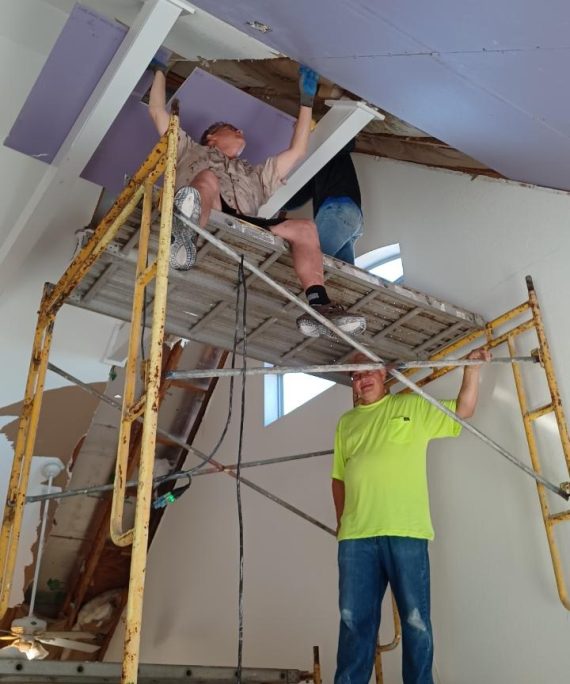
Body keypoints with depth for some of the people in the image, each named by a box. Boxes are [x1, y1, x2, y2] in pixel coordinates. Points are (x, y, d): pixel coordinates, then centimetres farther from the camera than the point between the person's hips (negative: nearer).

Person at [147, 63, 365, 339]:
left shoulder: (255, 175, 44)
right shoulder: (191, 150, 36)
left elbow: (297, 151, 41)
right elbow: (157, 111, 33)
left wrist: (306, 100, 43)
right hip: (200, 219, -3)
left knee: (304, 228, -14)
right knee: (208, 178, -32)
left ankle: (319, 306, -36)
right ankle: (183, 235, -67)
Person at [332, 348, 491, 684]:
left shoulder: (413, 405, 12)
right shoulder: (346, 422, 19)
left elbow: (463, 411, 13)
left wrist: (472, 369, 3)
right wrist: (342, 520, 15)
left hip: (405, 531, -2)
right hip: (356, 536, 3)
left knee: (415, 619, 5)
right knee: (355, 620, 8)